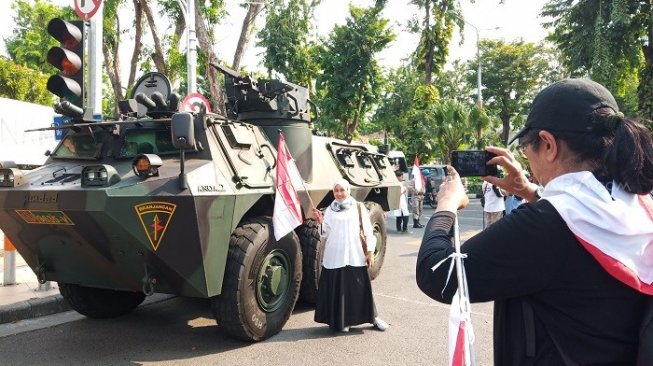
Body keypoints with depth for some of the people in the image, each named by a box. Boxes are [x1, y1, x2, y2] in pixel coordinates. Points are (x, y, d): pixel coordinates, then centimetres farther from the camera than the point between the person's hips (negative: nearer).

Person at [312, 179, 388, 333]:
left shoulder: (358, 207, 5)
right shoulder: (330, 210, 9)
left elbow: (368, 231, 4)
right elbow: (326, 234, 5)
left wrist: (370, 251, -2)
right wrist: (321, 221, -10)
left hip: (355, 256, -1)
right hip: (334, 256, 1)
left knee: (361, 287, 4)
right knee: (337, 288, 3)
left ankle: (373, 317, 19)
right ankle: (341, 320, 17)